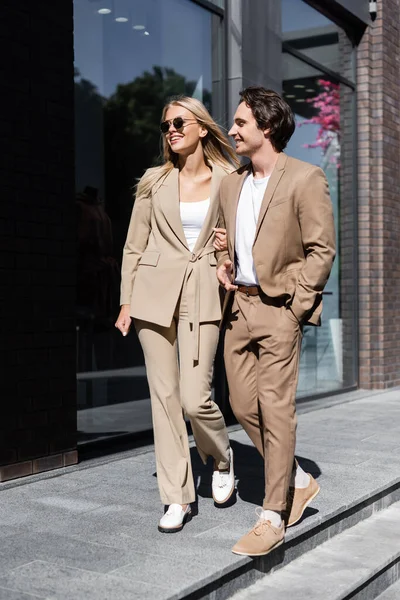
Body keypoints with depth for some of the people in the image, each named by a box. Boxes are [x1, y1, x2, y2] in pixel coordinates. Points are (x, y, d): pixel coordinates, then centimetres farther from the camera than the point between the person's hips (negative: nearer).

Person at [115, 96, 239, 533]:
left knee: (194, 398, -10)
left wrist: (229, 246, -6)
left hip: (203, 293, -1)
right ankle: (177, 497, 13)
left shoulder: (228, 181, 4)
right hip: (155, 292, 2)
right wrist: (127, 301, 4)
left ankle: (221, 456, 24)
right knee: (164, 396, 2)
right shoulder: (155, 181, 7)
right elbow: (134, 246, 9)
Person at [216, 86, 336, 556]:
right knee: (242, 404, 7)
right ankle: (297, 481, 27)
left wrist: (293, 303, -13)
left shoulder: (305, 179, -6)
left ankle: (273, 517, 5)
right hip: (238, 305, 7)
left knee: (275, 408, -5)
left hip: (279, 308, -7)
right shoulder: (231, 184, 15)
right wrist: (222, 264, 5)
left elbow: (322, 249, -8)